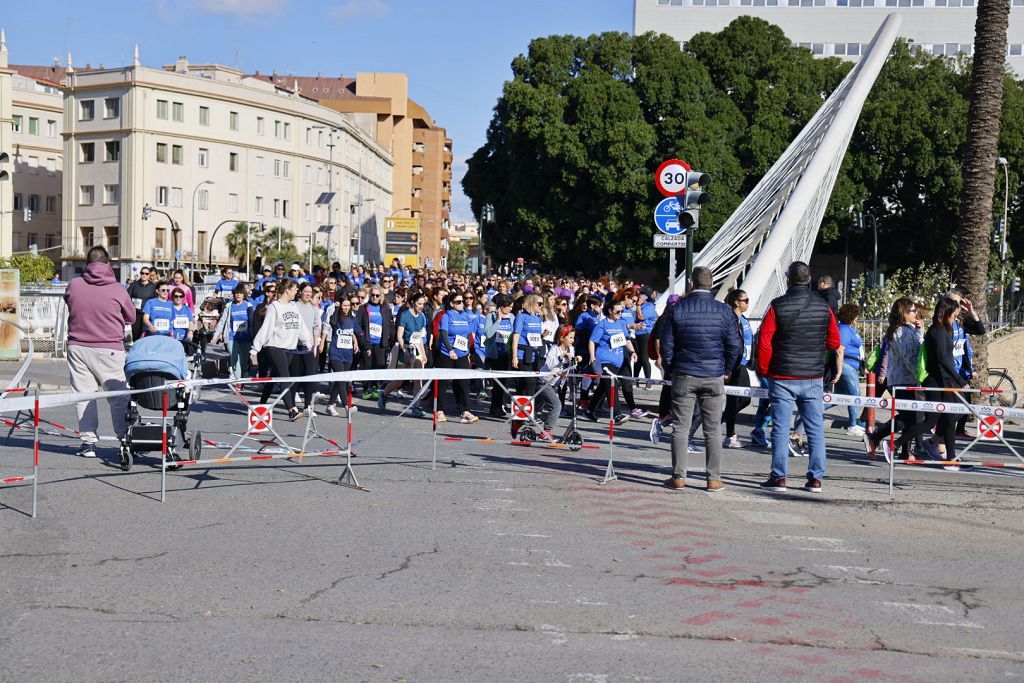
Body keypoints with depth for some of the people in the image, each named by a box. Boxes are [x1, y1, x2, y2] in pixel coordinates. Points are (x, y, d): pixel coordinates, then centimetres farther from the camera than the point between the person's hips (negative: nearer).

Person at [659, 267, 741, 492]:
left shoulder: (678, 309, -4)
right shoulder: (724, 311, -3)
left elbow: (666, 343, 0)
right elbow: (735, 345, -2)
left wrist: (670, 368, 13)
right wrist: (728, 371, 12)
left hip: (683, 376, 0)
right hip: (714, 377, 0)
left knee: (680, 428, 6)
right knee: (713, 430, 6)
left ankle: (678, 477, 7)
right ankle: (714, 479, 7)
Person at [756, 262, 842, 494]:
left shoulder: (777, 306, -8)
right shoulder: (824, 307, 2)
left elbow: (764, 342, -8)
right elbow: (834, 343, 8)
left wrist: (764, 371, 5)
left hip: (783, 379, -3)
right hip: (813, 379, 3)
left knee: (781, 428, 2)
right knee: (815, 428, 8)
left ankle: (779, 477, 2)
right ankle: (815, 478, 9)